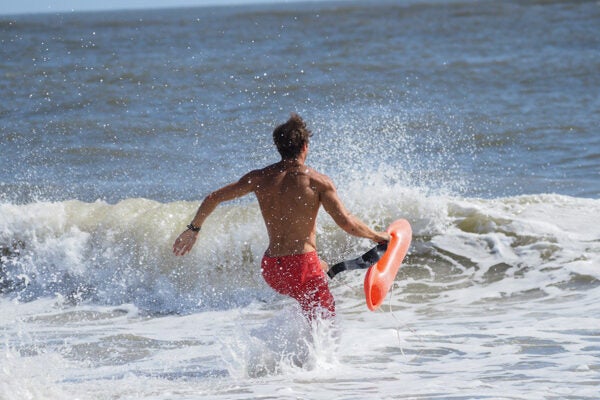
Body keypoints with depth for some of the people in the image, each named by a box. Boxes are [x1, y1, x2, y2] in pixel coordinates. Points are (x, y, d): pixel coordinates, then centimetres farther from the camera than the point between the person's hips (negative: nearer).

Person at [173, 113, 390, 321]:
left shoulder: (260, 178, 6)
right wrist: (378, 237, 5)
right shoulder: (317, 181, -7)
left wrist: (193, 229, 26)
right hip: (302, 266, -6)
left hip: (270, 269, 6)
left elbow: (213, 198, 12)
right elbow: (346, 223, -11)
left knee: (323, 269, 35)